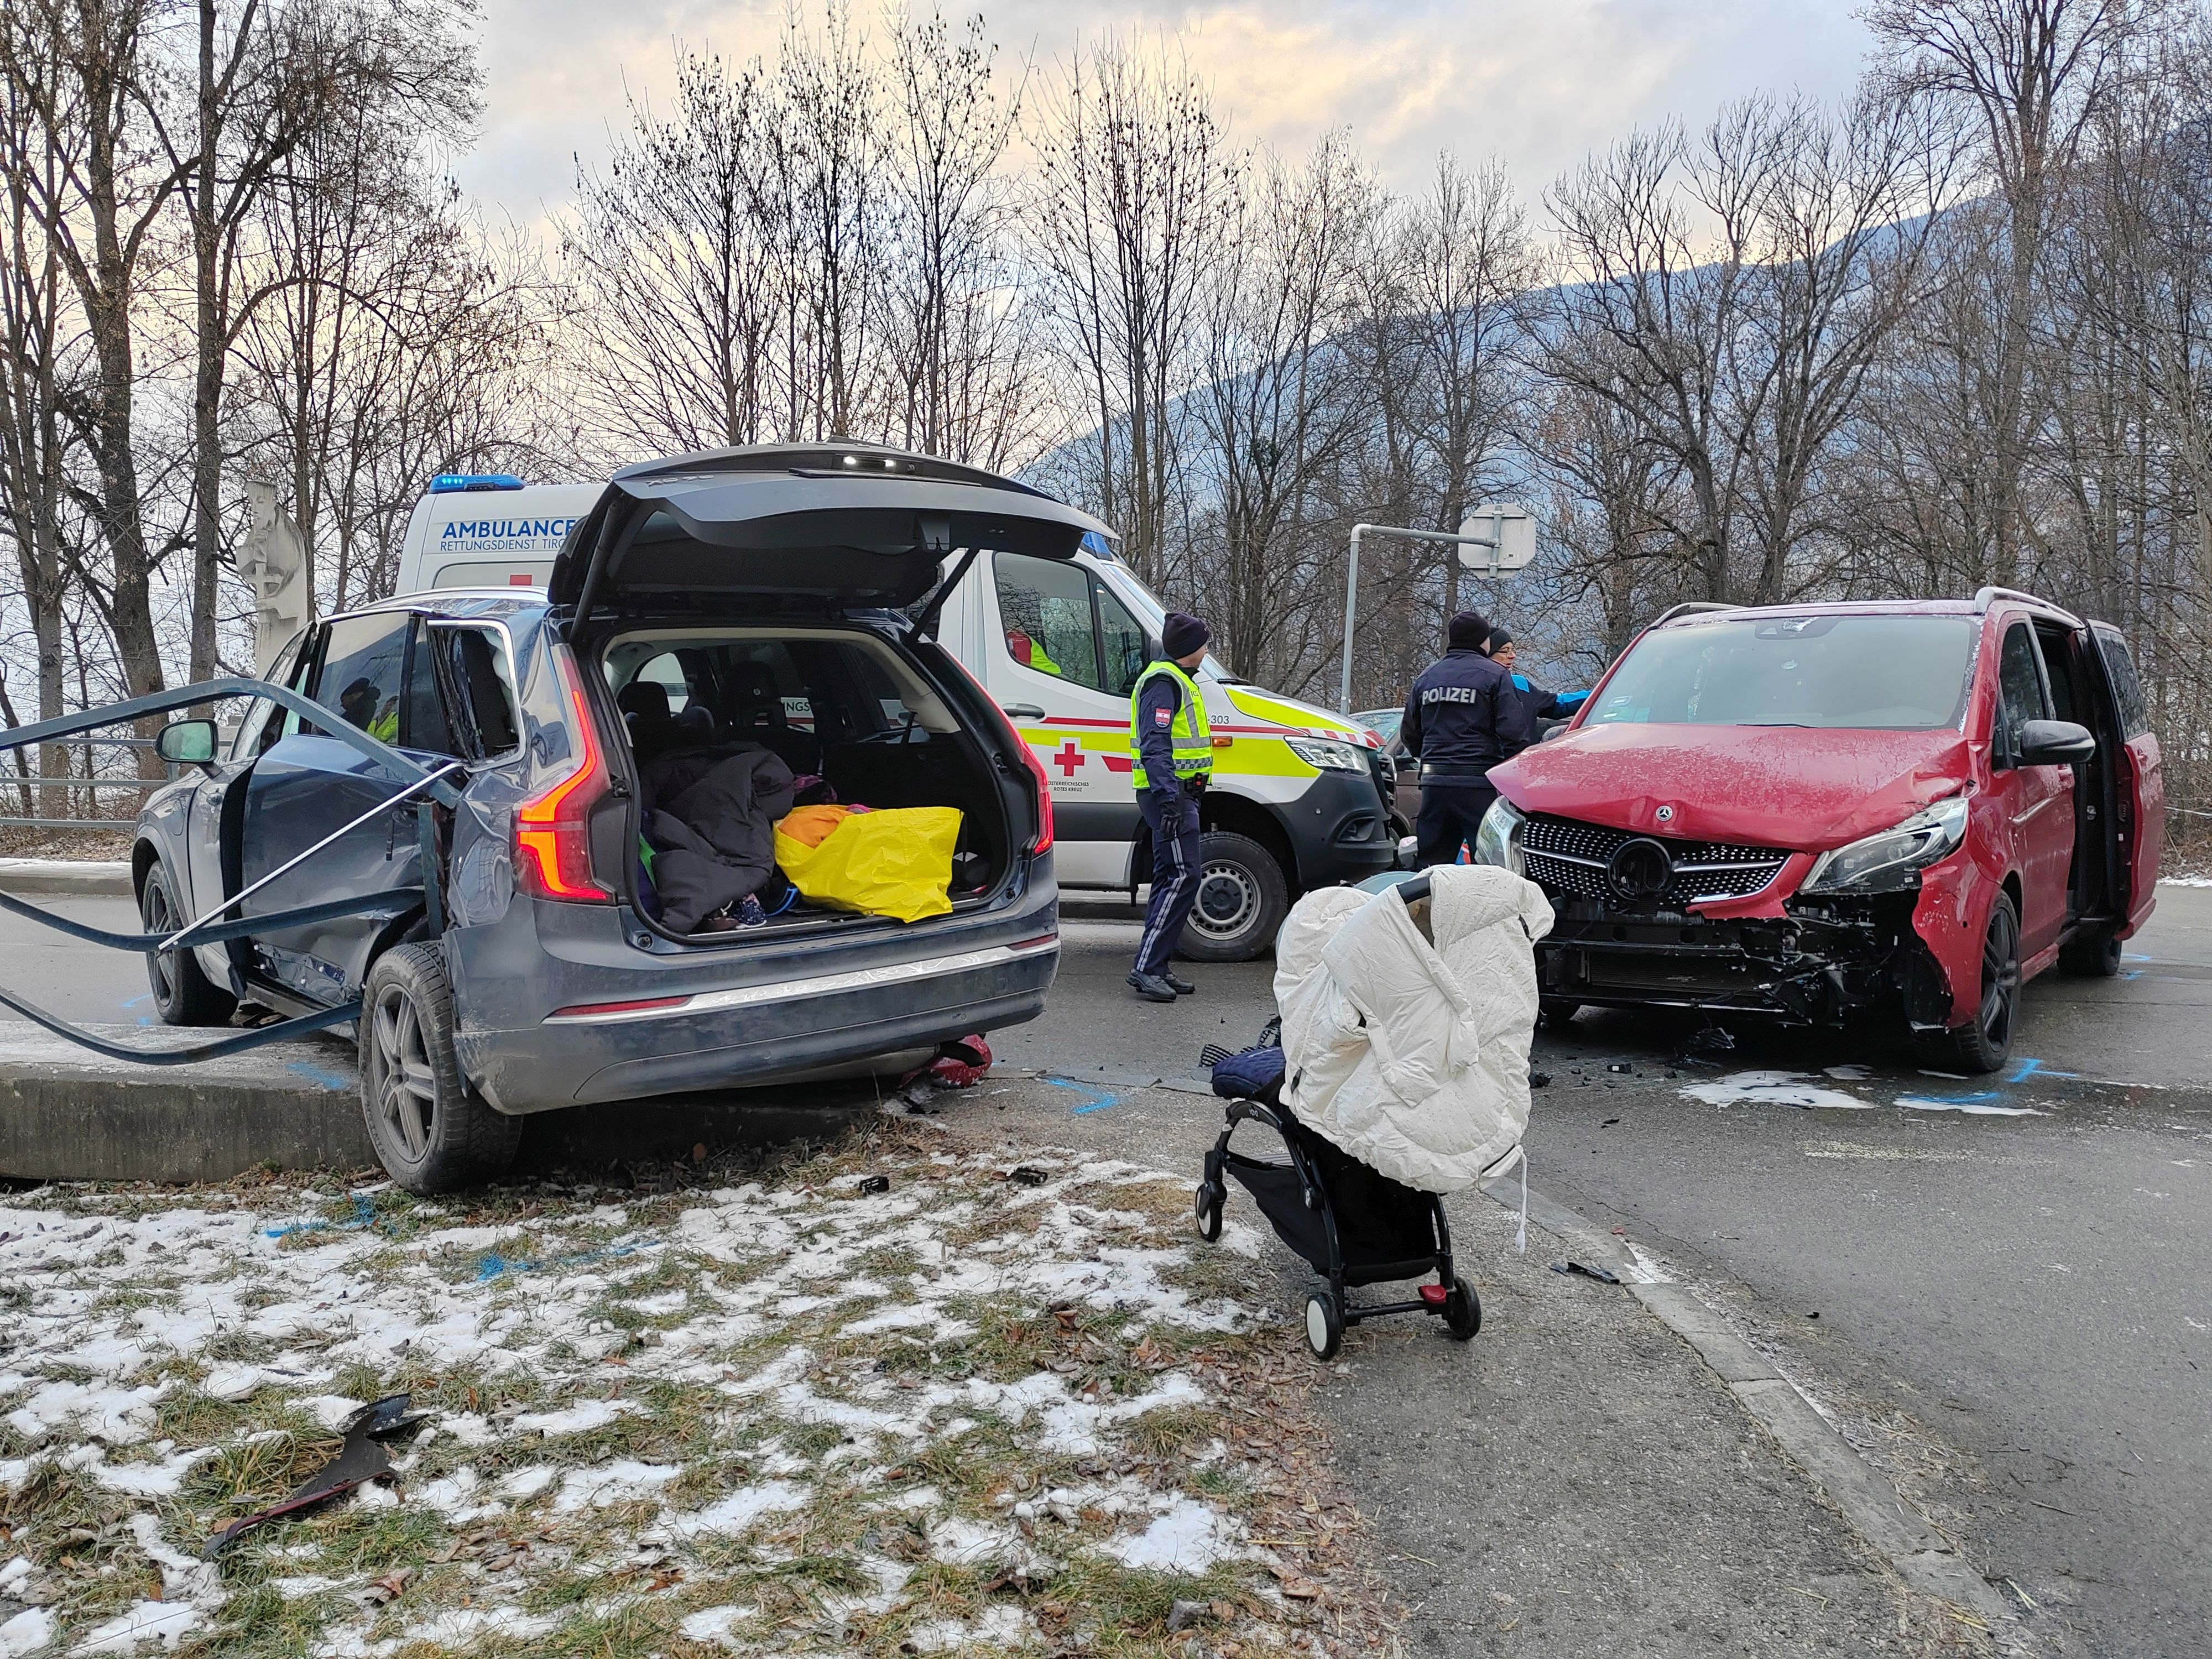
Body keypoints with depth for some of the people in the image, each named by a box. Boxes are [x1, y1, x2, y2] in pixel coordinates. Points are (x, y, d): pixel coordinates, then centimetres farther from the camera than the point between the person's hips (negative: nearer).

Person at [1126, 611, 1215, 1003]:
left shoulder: (1176, 680, 22)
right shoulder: (1163, 683, -12)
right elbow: (1154, 745, -22)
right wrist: (1167, 798, -30)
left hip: (1178, 794, 11)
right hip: (1169, 793, -11)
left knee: (1170, 880, 11)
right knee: (1182, 877, -15)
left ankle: (1155, 969, 15)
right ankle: (1146, 968, -17)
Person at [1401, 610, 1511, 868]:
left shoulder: (1426, 676, 14)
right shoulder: (1495, 675, -1)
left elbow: (1409, 733, 19)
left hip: (1434, 781, 5)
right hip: (1480, 781, -5)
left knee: (1429, 862, 9)